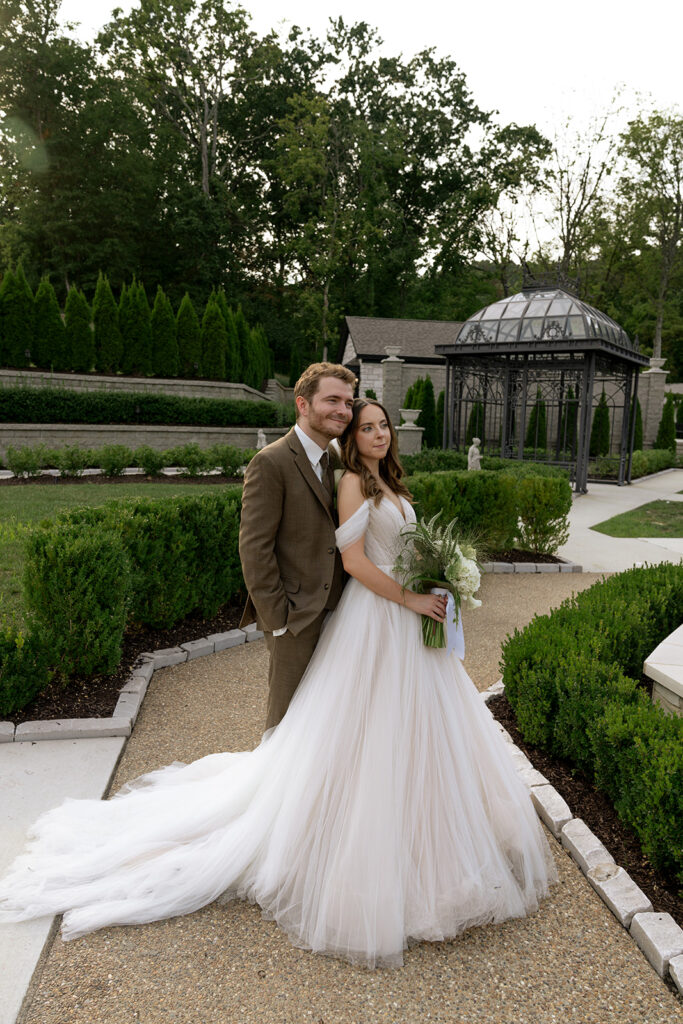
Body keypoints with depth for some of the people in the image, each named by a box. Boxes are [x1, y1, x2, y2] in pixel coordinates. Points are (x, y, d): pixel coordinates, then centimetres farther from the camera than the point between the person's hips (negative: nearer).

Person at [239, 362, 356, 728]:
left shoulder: (333, 462, 12)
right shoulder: (271, 462, -14)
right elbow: (254, 548, -17)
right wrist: (278, 618, -16)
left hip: (333, 613, 8)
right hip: (295, 617, -8)